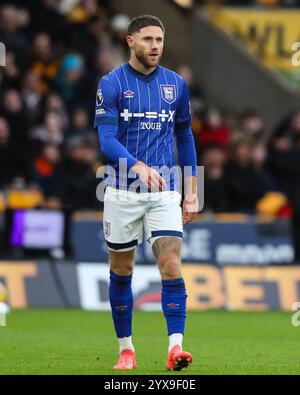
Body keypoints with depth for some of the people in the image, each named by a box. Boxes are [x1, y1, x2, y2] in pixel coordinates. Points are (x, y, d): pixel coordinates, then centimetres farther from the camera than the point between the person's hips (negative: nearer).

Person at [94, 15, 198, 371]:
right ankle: (126, 348, 20)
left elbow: (184, 137, 15)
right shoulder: (111, 84, -5)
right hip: (123, 192, -1)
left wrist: (191, 191, 12)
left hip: (165, 191, 2)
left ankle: (175, 348, -16)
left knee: (171, 265, -12)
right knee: (121, 271, 8)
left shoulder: (175, 84, 6)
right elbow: (106, 139, -15)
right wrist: (139, 166, -32)